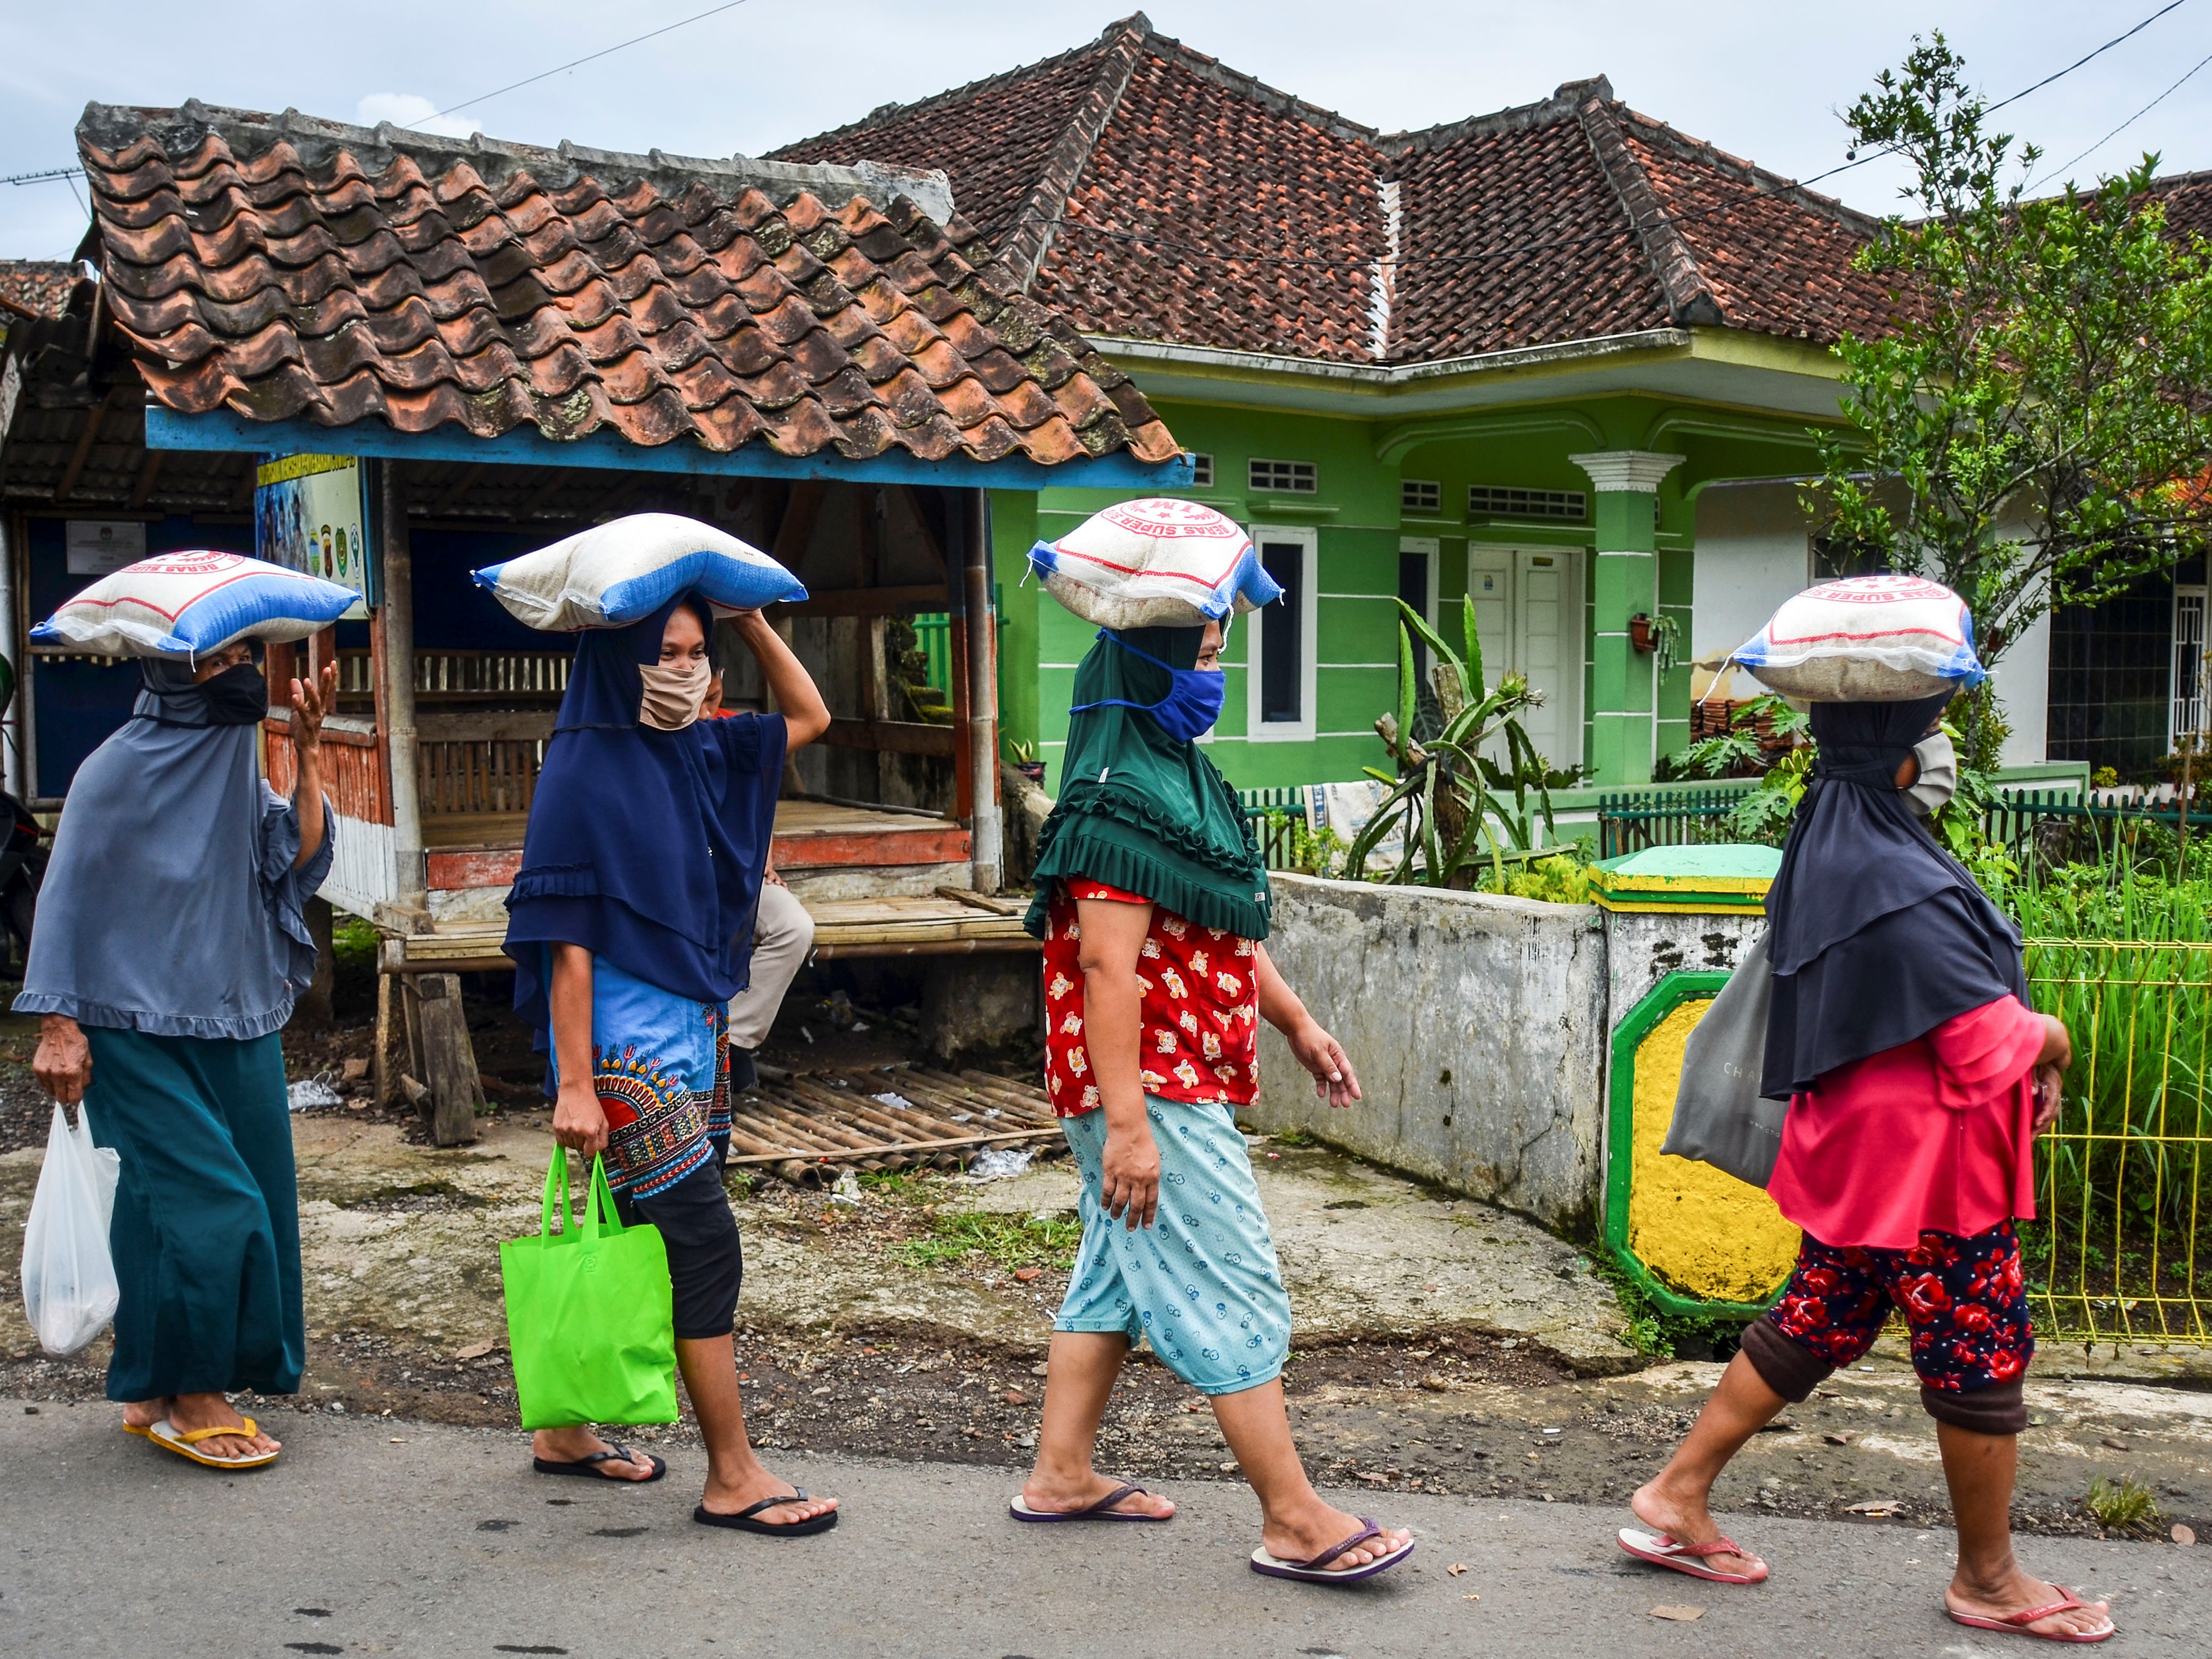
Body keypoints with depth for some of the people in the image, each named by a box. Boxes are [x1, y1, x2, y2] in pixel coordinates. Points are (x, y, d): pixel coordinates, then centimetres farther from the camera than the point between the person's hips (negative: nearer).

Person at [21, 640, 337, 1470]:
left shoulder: (238, 767, 9)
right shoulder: (120, 770, -9)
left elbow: (301, 861, -2)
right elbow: (67, 897, -8)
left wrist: (308, 752, -9)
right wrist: (59, 1025, -13)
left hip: (238, 1025, 7)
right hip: (141, 1035, -7)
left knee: (253, 1202, 7)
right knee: (206, 1204, -10)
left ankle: (154, 1392, 21)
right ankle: (183, 1398, 7)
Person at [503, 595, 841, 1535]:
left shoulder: (696, 752, 8)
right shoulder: (585, 774, -13)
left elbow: (809, 718, 21)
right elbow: (568, 940, -16)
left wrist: (750, 619, 8)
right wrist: (574, 1085, -18)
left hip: (692, 1034, 8)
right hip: (625, 1044, -8)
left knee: (627, 1238, 15)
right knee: (703, 1243, -7)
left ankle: (566, 1430, 30)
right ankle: (733, 1479, 1)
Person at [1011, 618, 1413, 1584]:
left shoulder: (1179, 777, 15)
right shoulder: (1123, 801, -19)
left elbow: (1225, 932, 23)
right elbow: (1109, 967, -25)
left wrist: (1296, 1022, 22)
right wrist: (1127, 1125, -27)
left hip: (1179, 1085, 11)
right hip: (1151, 1091, -11)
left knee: (1118, 1271, 16)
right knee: (1234, 1292, -6)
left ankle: (1061, 1476, 26)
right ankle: (1295, 1522, 1)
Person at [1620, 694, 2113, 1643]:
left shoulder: (1830, 855, 7)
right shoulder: (1903, 883, -25)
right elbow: (1987, 1044, -23)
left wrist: (2021, 1054, 6)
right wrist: (2050, 1040, -1)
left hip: (1856, 1152, 10)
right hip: (1932, 1159, -9)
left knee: (1813, 1325, 17)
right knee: (1983, 1358, 6)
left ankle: (1677, 1496, 21)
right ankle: (1988, 1579, 22)